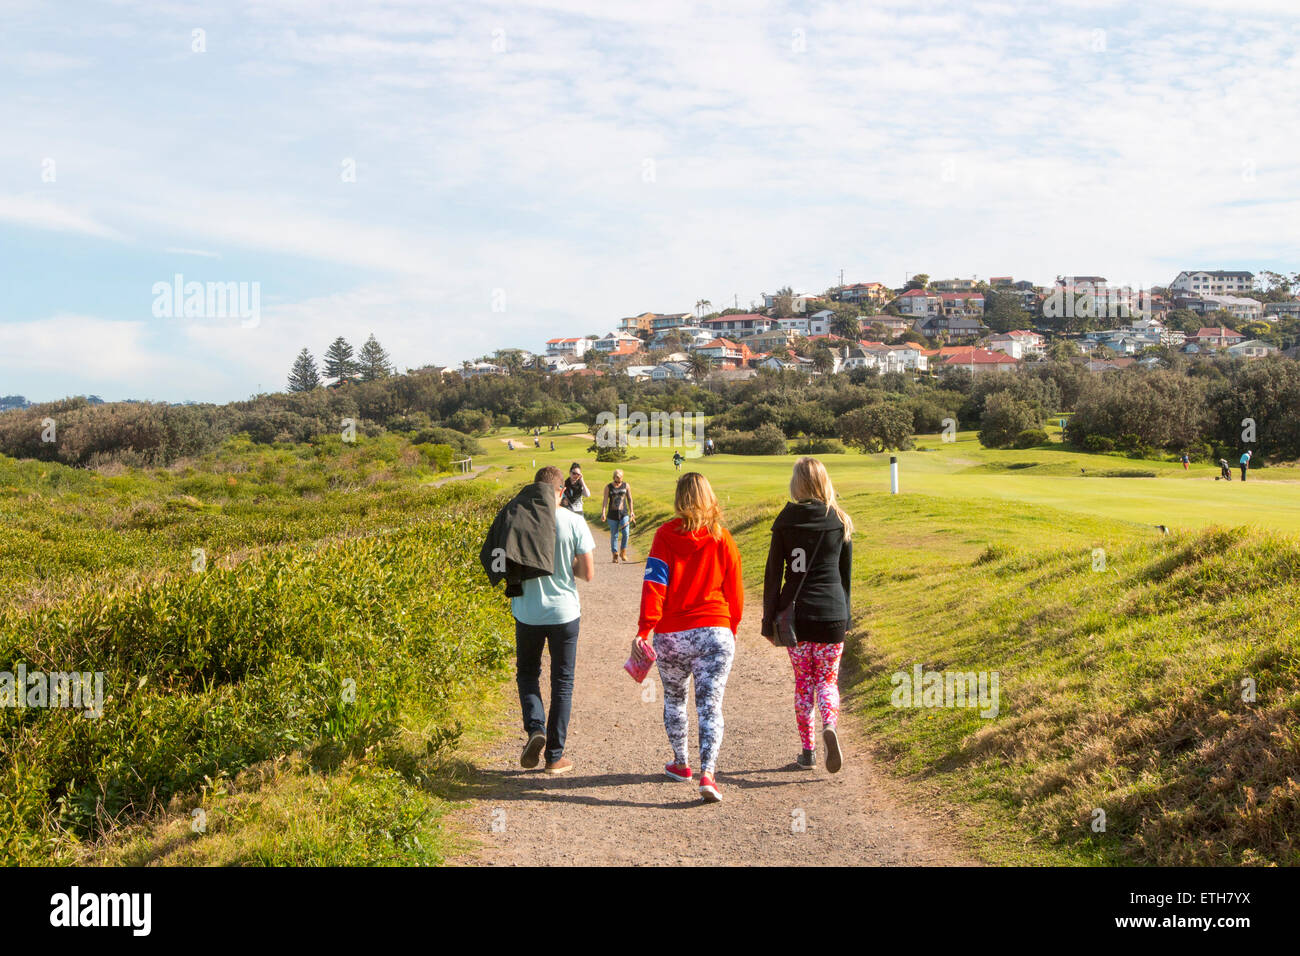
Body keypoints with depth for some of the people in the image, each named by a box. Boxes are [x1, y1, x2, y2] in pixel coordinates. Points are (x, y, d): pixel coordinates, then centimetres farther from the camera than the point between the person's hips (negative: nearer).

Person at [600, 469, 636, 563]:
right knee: (614, 535, 3)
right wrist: (603, 513, -13)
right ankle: (615, 555, 13)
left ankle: (623, 553, 1)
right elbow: (605, 500, -3)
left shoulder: (626, 485, 6)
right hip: (612, 515, 0)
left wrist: (632, 512, 9)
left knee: (625, 532, -16)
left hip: (624, 514, 1)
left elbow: (629, 499, 13)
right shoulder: (608, 487, 1)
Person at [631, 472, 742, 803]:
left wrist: (643, 630, -13)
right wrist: (731, 628, 21)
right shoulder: (722, 538, 0)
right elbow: (734, 590, 6)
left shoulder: (666, 535, -5)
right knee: (710, 705, 1)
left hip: (672, 635, 0)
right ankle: (707, 773, -14)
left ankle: (681, 764, 32)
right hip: (715, 632, 0)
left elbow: (654, 584, -12)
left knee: (674, 699, 21)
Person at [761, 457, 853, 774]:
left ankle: (808, 751, 12)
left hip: (796, 614, 0)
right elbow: (846, 573, 7)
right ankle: (830, 725, -18)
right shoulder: (841, 522, 0)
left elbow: (773, 574, -2)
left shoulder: (785, 522, -3)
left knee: (803, 683, 13)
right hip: (832, 615, 0)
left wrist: (769, 621, 4)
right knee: (827, 680, 11)